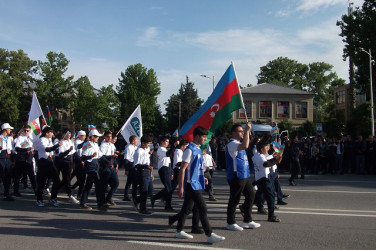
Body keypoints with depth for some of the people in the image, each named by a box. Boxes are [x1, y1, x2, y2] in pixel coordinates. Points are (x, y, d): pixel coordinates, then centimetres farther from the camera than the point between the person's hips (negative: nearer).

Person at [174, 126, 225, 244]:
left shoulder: (198, 149, 12)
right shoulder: (190, 150, -16)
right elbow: (182, 169, -17)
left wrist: (202, 177, 15)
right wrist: (181, 187, -19)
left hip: (196, 184, 9)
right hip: (192, 184, -9)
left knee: (187, 208, 15)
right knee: (203, 209, -7)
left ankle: (179, 231, 25)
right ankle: (209, 235, -1)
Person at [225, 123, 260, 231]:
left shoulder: (239, 143, 15)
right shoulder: (232, 144, -17)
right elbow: (245, 146, -33)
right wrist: (247, 131, -28)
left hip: (245, 175, 10)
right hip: (236, 176, -10)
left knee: (251, 195, 16)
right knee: (234, 200, 0)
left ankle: (247, 220, 28)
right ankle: (231, 223, 14)